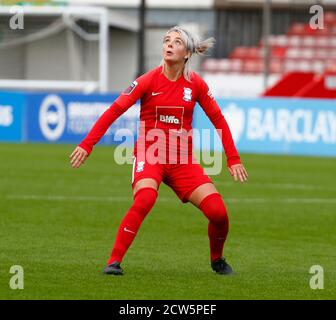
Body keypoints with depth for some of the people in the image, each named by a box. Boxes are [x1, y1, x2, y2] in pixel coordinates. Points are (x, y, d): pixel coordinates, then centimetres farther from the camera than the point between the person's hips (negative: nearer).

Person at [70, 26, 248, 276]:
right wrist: (87, 144, -15)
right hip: (149, 154, -3)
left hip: (183, 160, 3)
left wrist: (233, 159, 6)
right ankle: (114, 260, -26)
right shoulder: (149, 80, -6)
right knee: (144, 200, -33)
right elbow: (115, 110, -9)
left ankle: (217, 260, 21)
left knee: (218, 211, -9)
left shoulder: (195, 84, 1)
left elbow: (218, 119, 9)